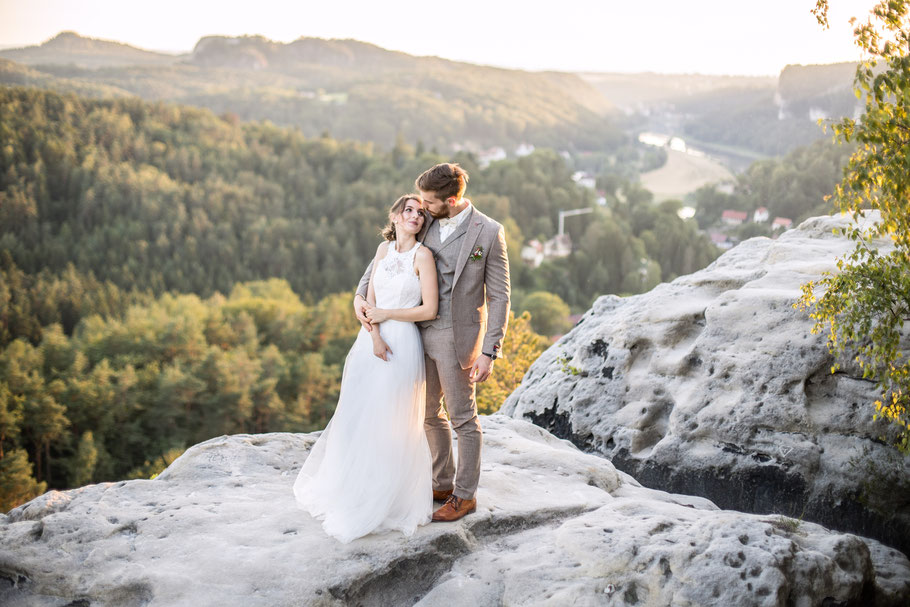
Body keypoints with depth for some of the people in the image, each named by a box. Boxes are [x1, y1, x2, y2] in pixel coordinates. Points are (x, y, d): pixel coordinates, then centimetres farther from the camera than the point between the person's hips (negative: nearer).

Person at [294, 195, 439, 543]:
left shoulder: (422, 255, -8)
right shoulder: (384, 248, 9)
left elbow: (429, 310, -12)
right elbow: (369, 300, 6)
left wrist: (384, 314, -6)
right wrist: (375, 335, -9)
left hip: (403, 343, -5)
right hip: (372, 341, 5)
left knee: (392, 422, 0)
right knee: (359, 416, 10)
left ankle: (389, 499, 17)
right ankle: (354, 486, 28)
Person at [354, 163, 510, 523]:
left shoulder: (488, 232, -12)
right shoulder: (426, 223, 3)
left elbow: (499, 297, -10)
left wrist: (488, 352, -14)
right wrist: (361, 294, 0)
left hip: (456, 337, -6)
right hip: (420, 332, 6)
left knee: (462, 418, 5)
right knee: (430, 414, 16)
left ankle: (465, 495, 19)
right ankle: (442, 484, 33)